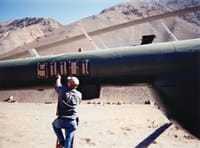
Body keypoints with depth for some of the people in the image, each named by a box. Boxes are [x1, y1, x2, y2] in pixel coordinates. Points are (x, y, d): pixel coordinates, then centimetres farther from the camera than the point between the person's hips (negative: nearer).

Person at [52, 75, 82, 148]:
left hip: (61, 121, -1)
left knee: (55, 124, 33)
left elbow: (57, 86, 16)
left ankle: (62, 142, 25)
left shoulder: (62, 91, -7)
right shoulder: (79, 95, 1)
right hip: (72, 122, 1)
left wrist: (58, 78, 36)